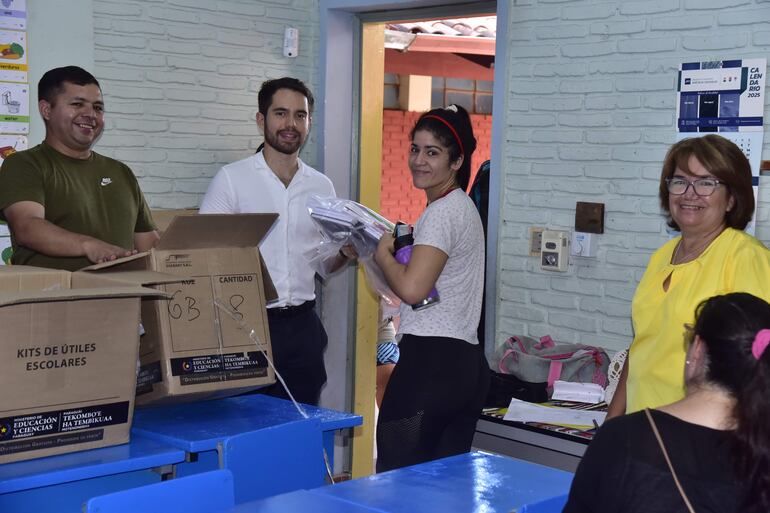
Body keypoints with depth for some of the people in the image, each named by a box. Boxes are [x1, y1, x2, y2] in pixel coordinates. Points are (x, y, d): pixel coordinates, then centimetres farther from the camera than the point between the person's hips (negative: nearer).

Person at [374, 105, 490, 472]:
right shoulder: (463, 207, 19)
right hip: (466, 363, 10)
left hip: (430, 362, -10)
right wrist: (398, 249, 12)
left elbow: (411, 288, -20)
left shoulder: (443, 211, -11)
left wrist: (382, 253, -4)